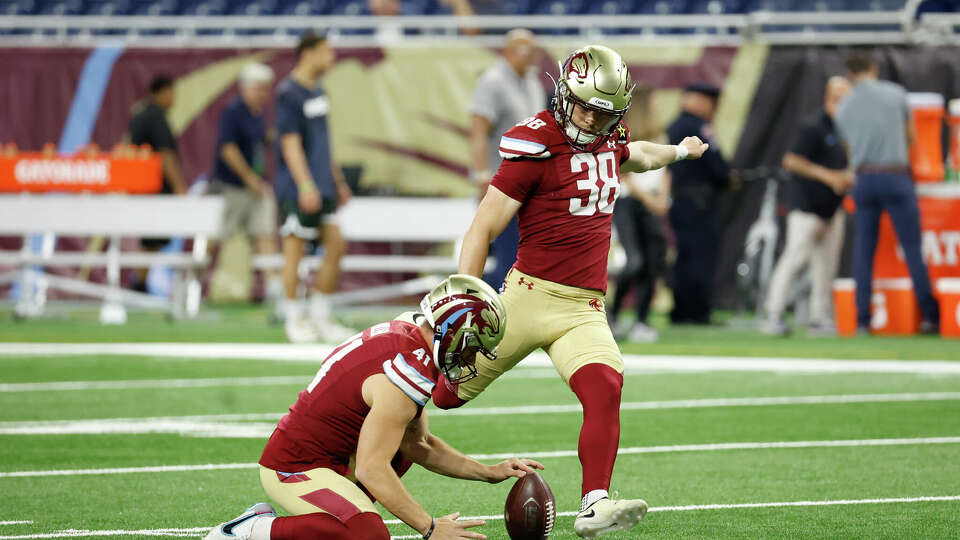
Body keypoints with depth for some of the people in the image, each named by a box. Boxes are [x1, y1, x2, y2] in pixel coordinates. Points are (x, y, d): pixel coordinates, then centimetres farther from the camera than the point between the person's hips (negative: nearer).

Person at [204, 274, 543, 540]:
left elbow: (419, 446, 15)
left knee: (407, 446, 26)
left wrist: (489, 473, 13)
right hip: (295, 469, -11)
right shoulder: (408, 375, -23)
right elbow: (372, 470, -23)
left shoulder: (404, 333, 8)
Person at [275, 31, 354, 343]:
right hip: (297, 189, -9)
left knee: (336, 245, 5)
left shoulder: (317, 91, 15)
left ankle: (321, 317, 13)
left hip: (322, 188, 9)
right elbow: (291, 142, -17)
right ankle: (293, 320, 6)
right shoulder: (289, 92, -11)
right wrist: (305, 185, -23)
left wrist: (337, 181, 24)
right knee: (295, 250, -2)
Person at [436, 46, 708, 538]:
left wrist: (678, 152, 59)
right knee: (450, 393, 7)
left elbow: (634, 156, 40)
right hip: (530, 295, -5)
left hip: (585, 309, 5)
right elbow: (483, 230, -11)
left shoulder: (608, 139, 11)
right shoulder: (536, 144, -11)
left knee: (604, 390, -22)